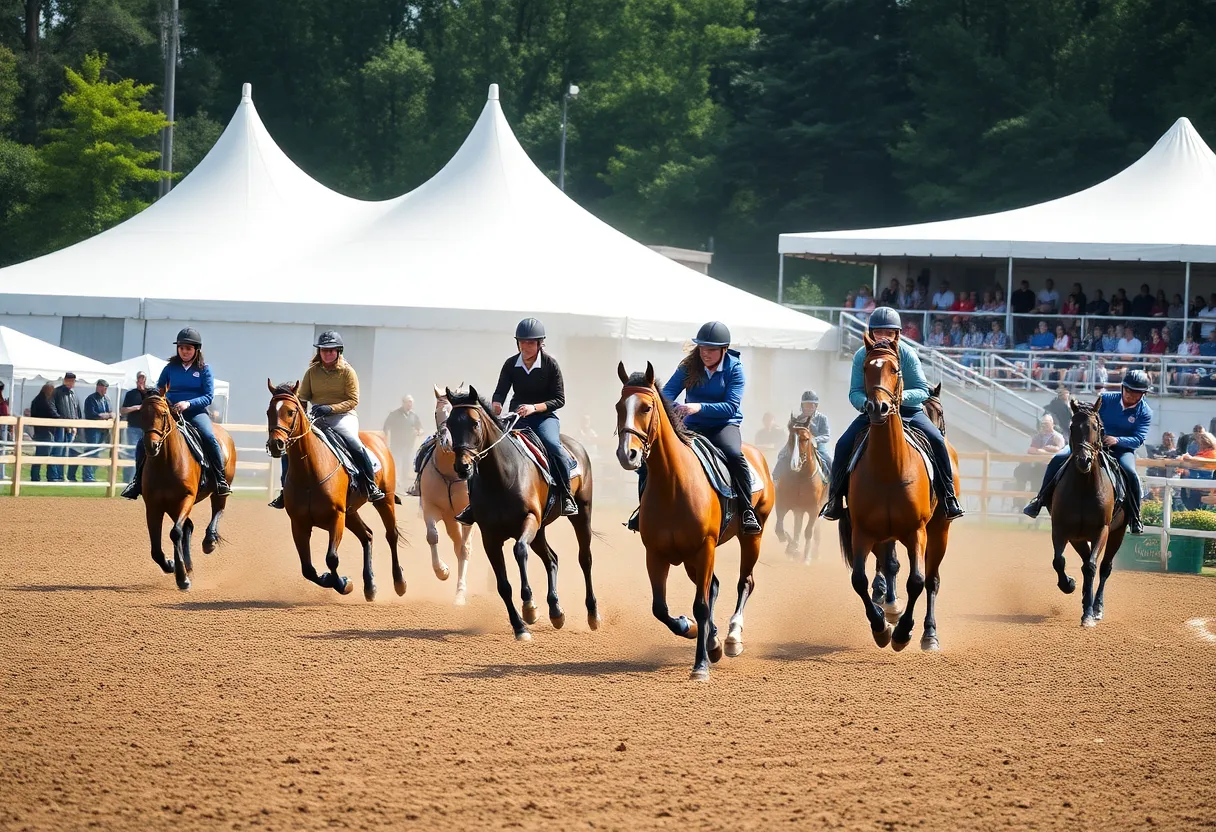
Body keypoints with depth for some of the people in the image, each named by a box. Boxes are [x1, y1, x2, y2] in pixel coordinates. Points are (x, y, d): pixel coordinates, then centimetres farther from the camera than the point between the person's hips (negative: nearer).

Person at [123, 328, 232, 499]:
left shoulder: (204, 369, 1)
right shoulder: (171, 367, 8)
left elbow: (209, 396, -4)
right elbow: (158, 388, 17)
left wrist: (189, 403, -20)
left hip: (195, 412, -3)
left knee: (209, 438, -32)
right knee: (143, 441, -14)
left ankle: (221, 479, -21)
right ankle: (138, 480, 2)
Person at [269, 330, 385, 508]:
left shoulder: (347, 372, -2)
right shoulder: (312, 371, 8)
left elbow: (353, 400, -8)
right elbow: (302, 396, 7)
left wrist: (330, 408, -22)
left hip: (342, 417, -4)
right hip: (316, 418, 4)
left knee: (355, 445, -30)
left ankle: (372, 486, -17)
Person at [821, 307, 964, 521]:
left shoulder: (907, 355, -12)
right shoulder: (861, 356, -7)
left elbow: (923, 391, -14)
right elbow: (854, 393, -7)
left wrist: (902, 397, -35)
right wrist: (866, 403, -31)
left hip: (908, 410, -1)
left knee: (937, 440, -24)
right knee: (843, 445, -19)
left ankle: (949, 496, -12)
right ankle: (835, 499, -4)